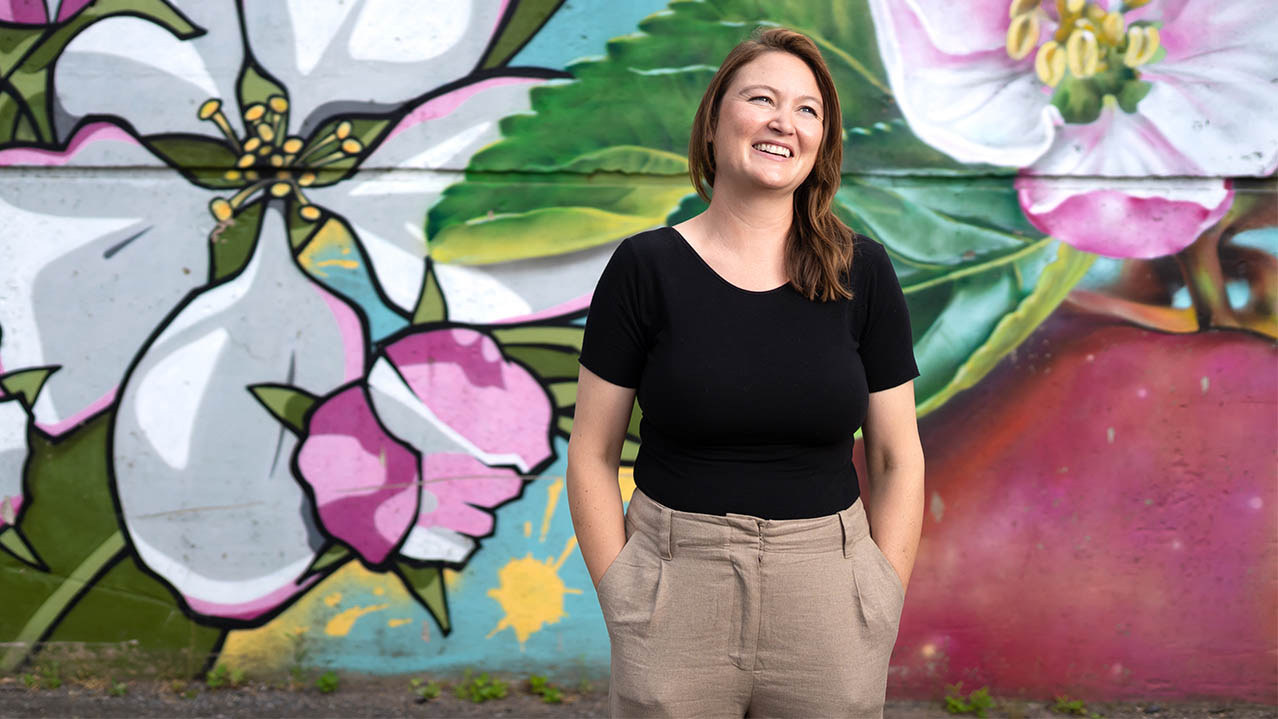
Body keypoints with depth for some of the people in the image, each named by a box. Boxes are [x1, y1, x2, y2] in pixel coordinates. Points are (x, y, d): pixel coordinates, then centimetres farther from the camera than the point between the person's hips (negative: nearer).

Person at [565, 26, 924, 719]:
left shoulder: (862, 273, 0)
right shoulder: (645, 267, -4)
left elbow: (897, 461, 4)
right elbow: (592, 456, 0)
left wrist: (879, 619, -1)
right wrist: (620, 606, -5)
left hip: (825, 593, 1)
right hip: (675, 584, -1)